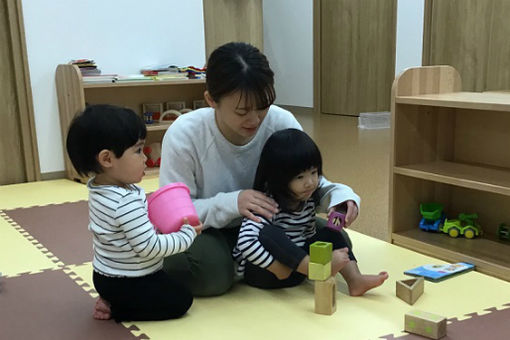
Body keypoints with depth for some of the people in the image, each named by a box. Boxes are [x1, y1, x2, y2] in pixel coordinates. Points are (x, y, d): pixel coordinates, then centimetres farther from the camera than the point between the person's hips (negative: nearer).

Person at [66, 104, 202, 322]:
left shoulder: (99, 187, -2)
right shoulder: (126, 202, -33)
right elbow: (150, 247, -30)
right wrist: (187, 234, -17)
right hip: (124, 283, -9)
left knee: (172, 281, 26)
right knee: (180, 299, 2)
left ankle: (111, 300, 13)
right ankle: (115, 308, 1)